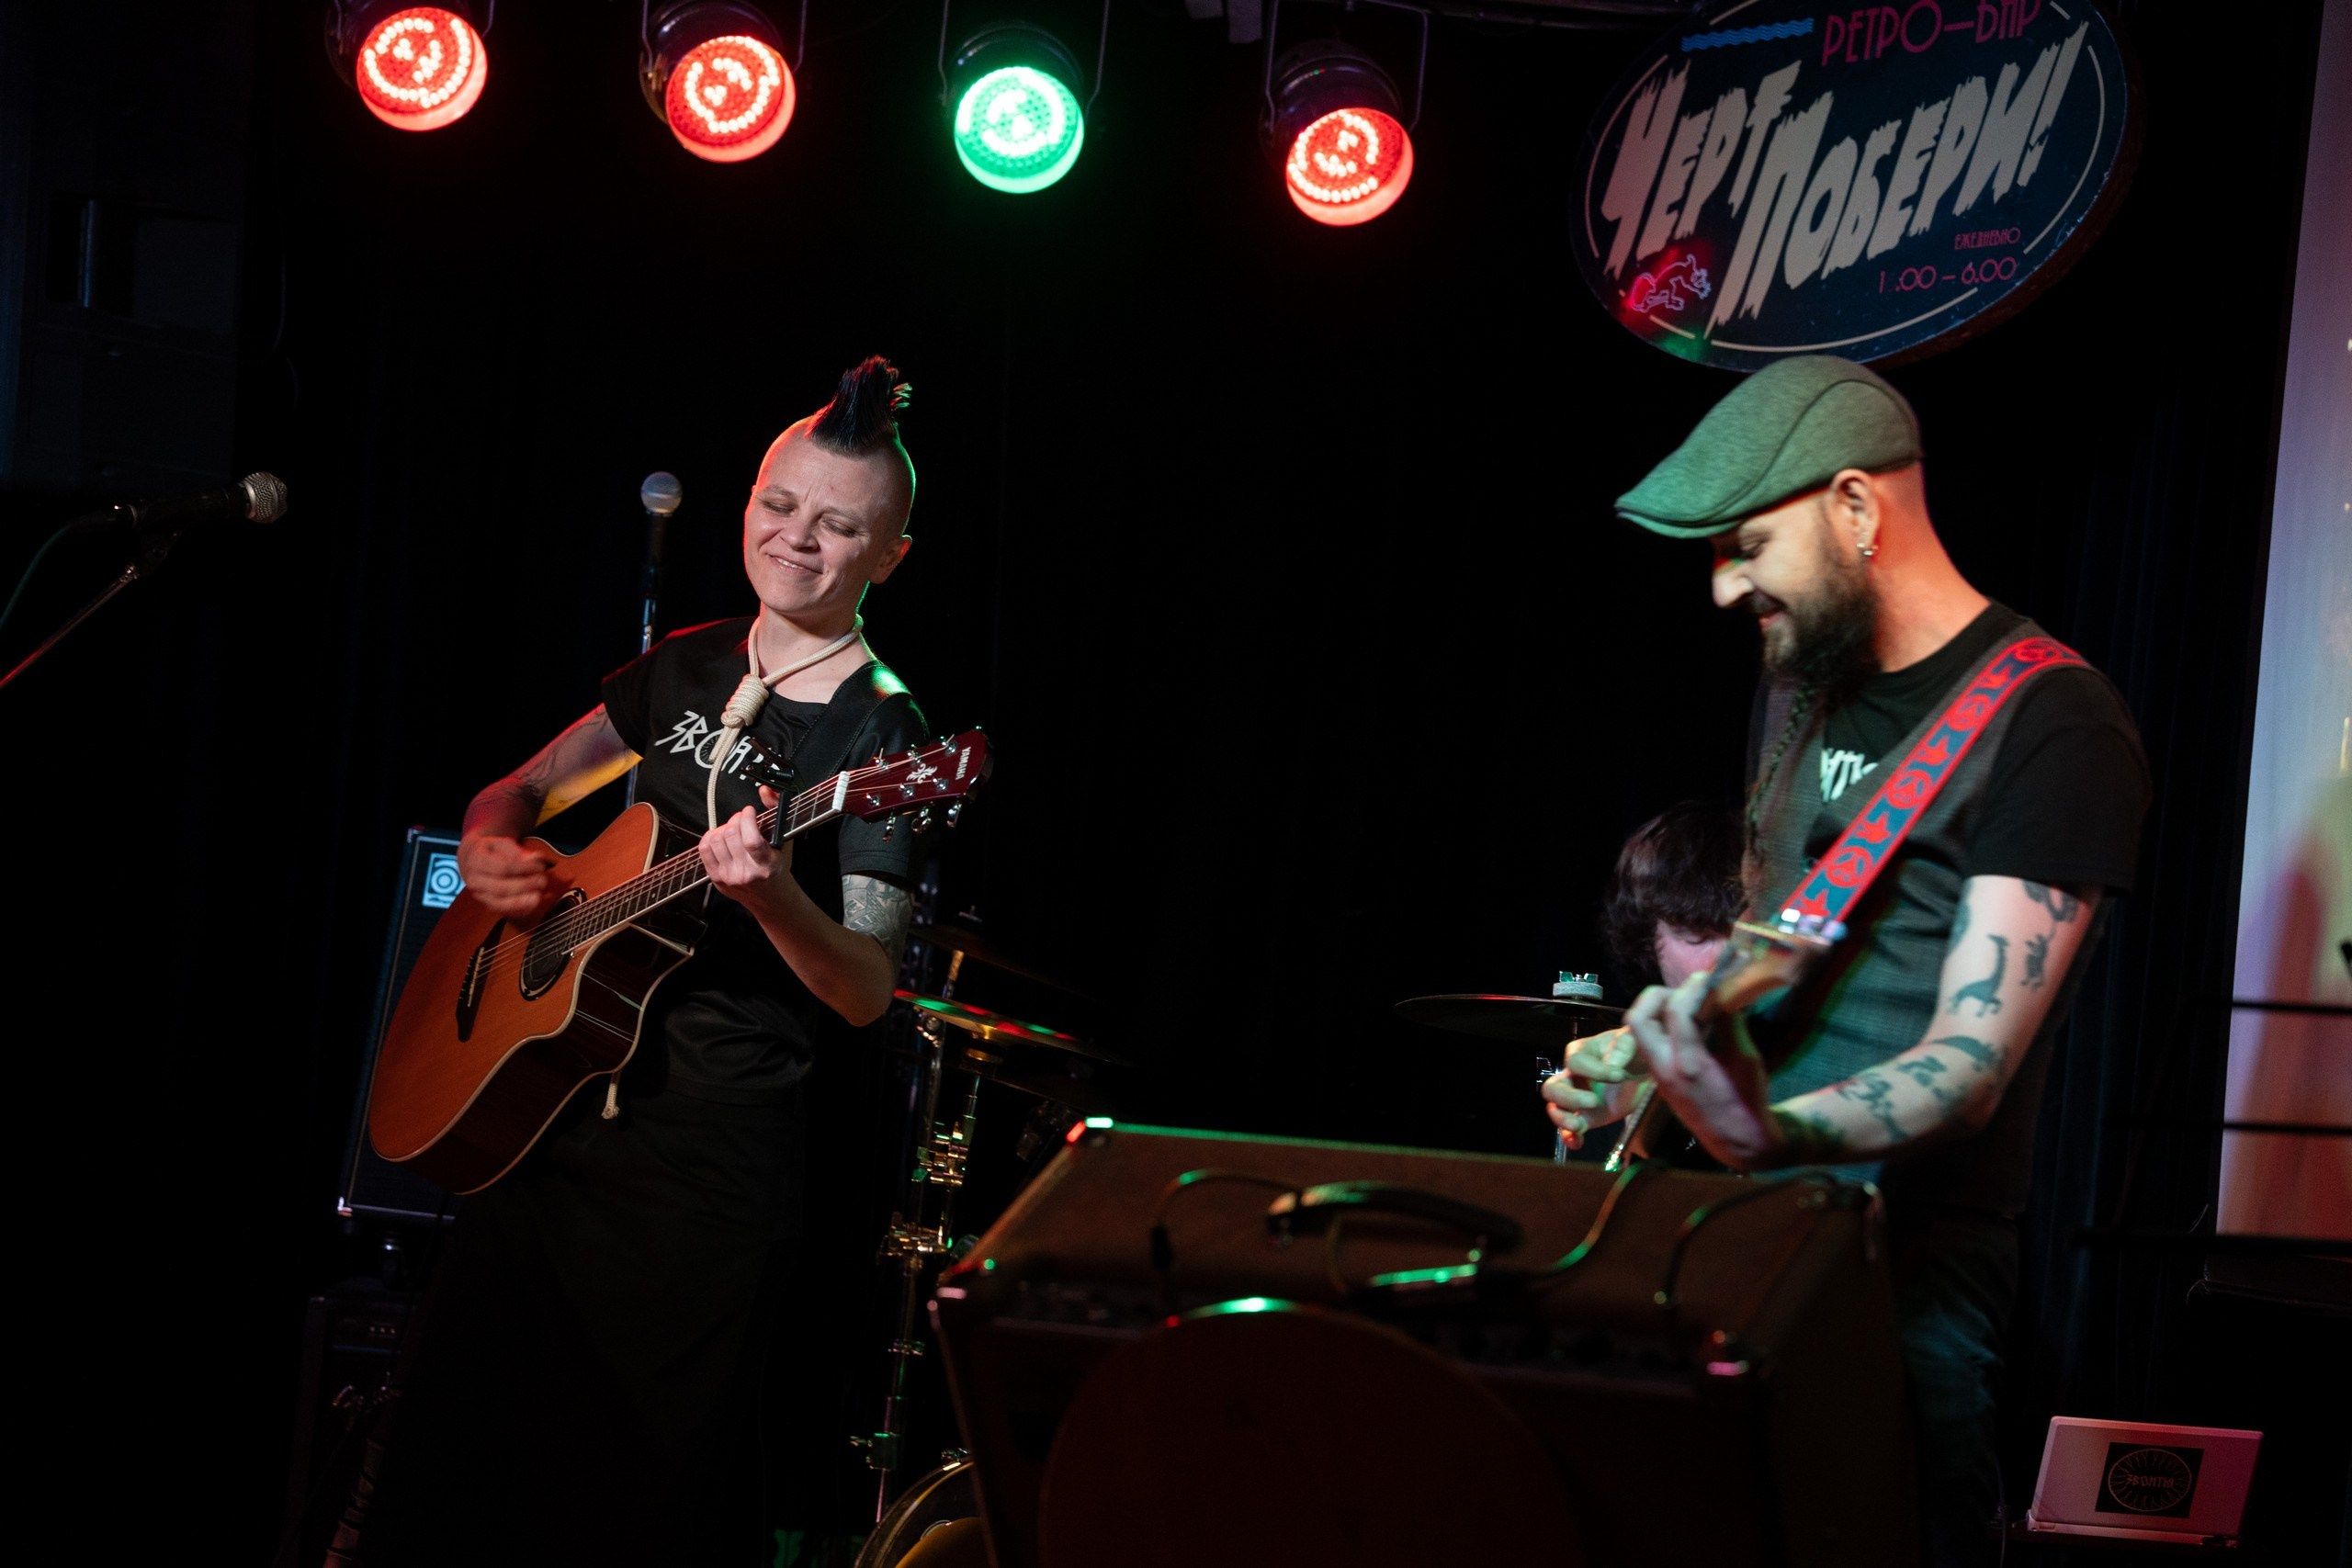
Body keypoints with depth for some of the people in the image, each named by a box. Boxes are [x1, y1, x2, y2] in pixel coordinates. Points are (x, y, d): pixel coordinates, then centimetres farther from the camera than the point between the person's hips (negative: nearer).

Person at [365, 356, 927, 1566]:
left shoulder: (878, 733, -10)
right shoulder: (689, 667, 9)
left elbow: (866, 992, -15)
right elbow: (522, 790, 20)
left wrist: (771, 896, -34)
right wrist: (490, 849, -3)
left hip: (708, 1156, -6)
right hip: (546, 1103, 7)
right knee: (453, 1447, 12)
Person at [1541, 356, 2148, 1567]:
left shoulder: (2051, 727, -13)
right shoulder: (1798, 682, 13)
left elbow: (1972, 1063, -21)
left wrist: (1769, 1133, -38)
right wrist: (1640, 1057, 6)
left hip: (1905, 1282, -7)